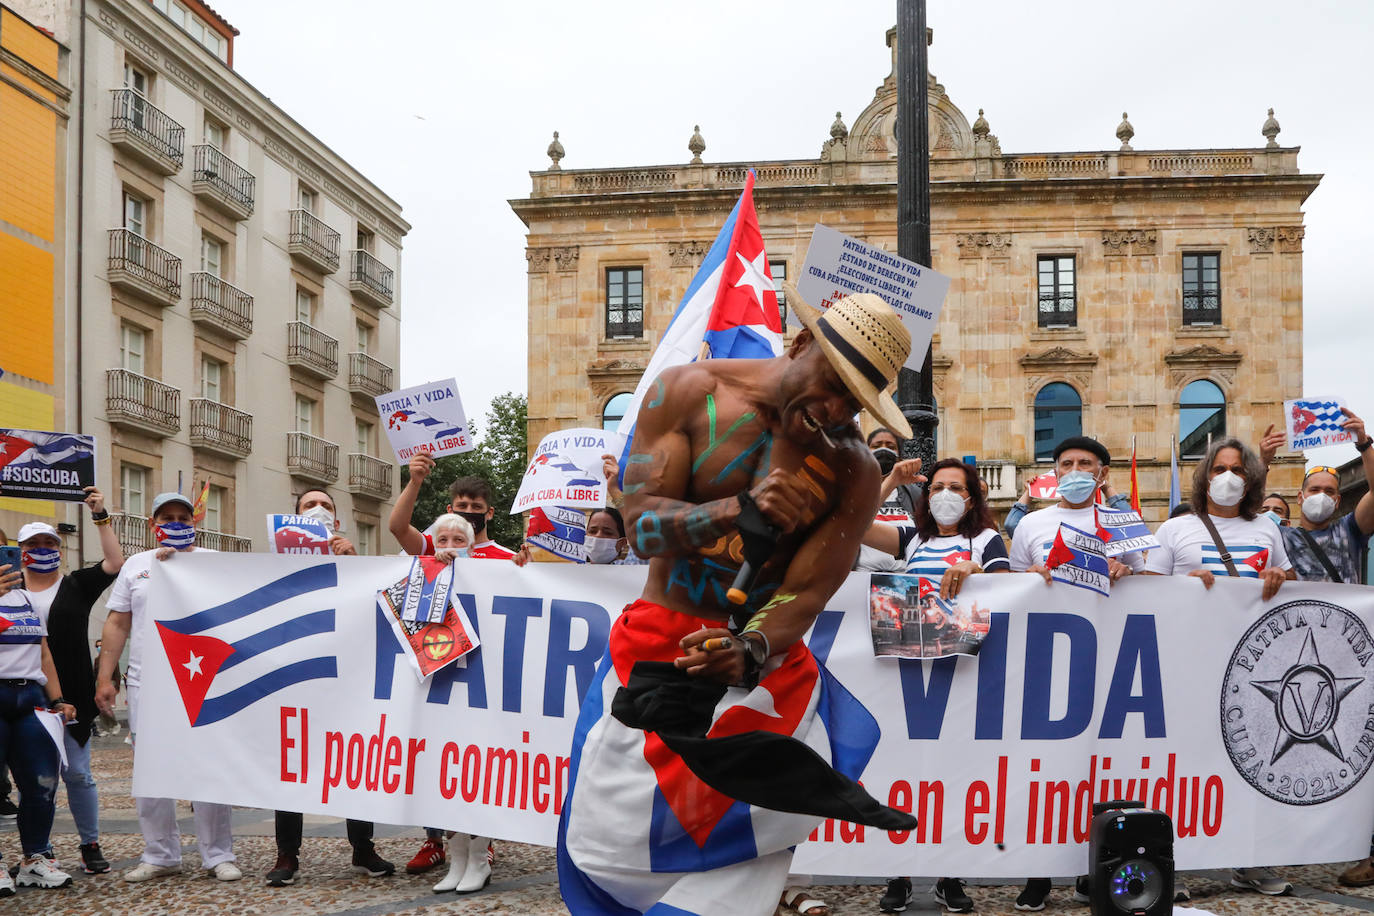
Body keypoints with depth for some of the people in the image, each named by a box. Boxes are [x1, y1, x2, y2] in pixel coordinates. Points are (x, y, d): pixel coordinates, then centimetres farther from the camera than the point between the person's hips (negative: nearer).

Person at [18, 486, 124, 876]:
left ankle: (91, 846, 15)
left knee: (77, 774, 5)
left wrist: (101, 517, -6)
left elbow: (114, 563, -4)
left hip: (72, 698, 0)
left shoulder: (77, 586, 6)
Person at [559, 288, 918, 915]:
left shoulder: (854, 471, -6)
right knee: (607, 840, -3)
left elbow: (806, 594, -10)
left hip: (763, 654, 0)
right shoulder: (688, 392, -6)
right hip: (658, 646, 0)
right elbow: (642, 525, -13)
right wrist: (738, 511, -31)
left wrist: (751, 652, -31)